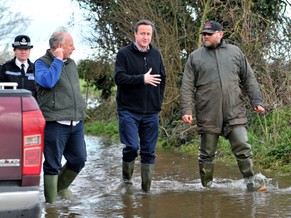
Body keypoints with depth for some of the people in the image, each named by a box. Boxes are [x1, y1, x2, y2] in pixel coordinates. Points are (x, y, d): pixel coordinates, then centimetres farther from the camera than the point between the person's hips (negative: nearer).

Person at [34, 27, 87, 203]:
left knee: (79, 159, 10)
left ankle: (61, 187, 32)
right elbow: (48, 81, -25)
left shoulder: (71, 63, 18)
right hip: (55, 123, -7)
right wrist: (57, 61, -16)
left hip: (76, 123, 7)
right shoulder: (42, 63, -5)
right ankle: (52, 202, 9)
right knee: (53, 164, 0)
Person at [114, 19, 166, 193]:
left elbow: (162, 79, 20)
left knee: (149, 151, 5)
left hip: (151, 112, 4)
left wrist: (159, 101, 12)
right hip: (129, 111, -4)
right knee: (132, 147, -13)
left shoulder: (156, 54, 12)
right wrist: (142, 79, -20)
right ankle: (127, 178, 11)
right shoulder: (124, 54, -4)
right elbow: (119, 78, -14)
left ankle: (146, 188, 12)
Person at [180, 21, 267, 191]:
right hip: (208, 115, 0)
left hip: (235, 112, 0)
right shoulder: (195, 57, 7)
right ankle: (207, 187, 16)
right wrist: (186, 110, -5)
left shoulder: (235, 52, 10)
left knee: (243, 148, -6)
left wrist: (256, 101, 2)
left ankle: (251, 183, 0)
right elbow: (187, 86, 4)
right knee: (207, 153, 6)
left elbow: (249, 79, 11)